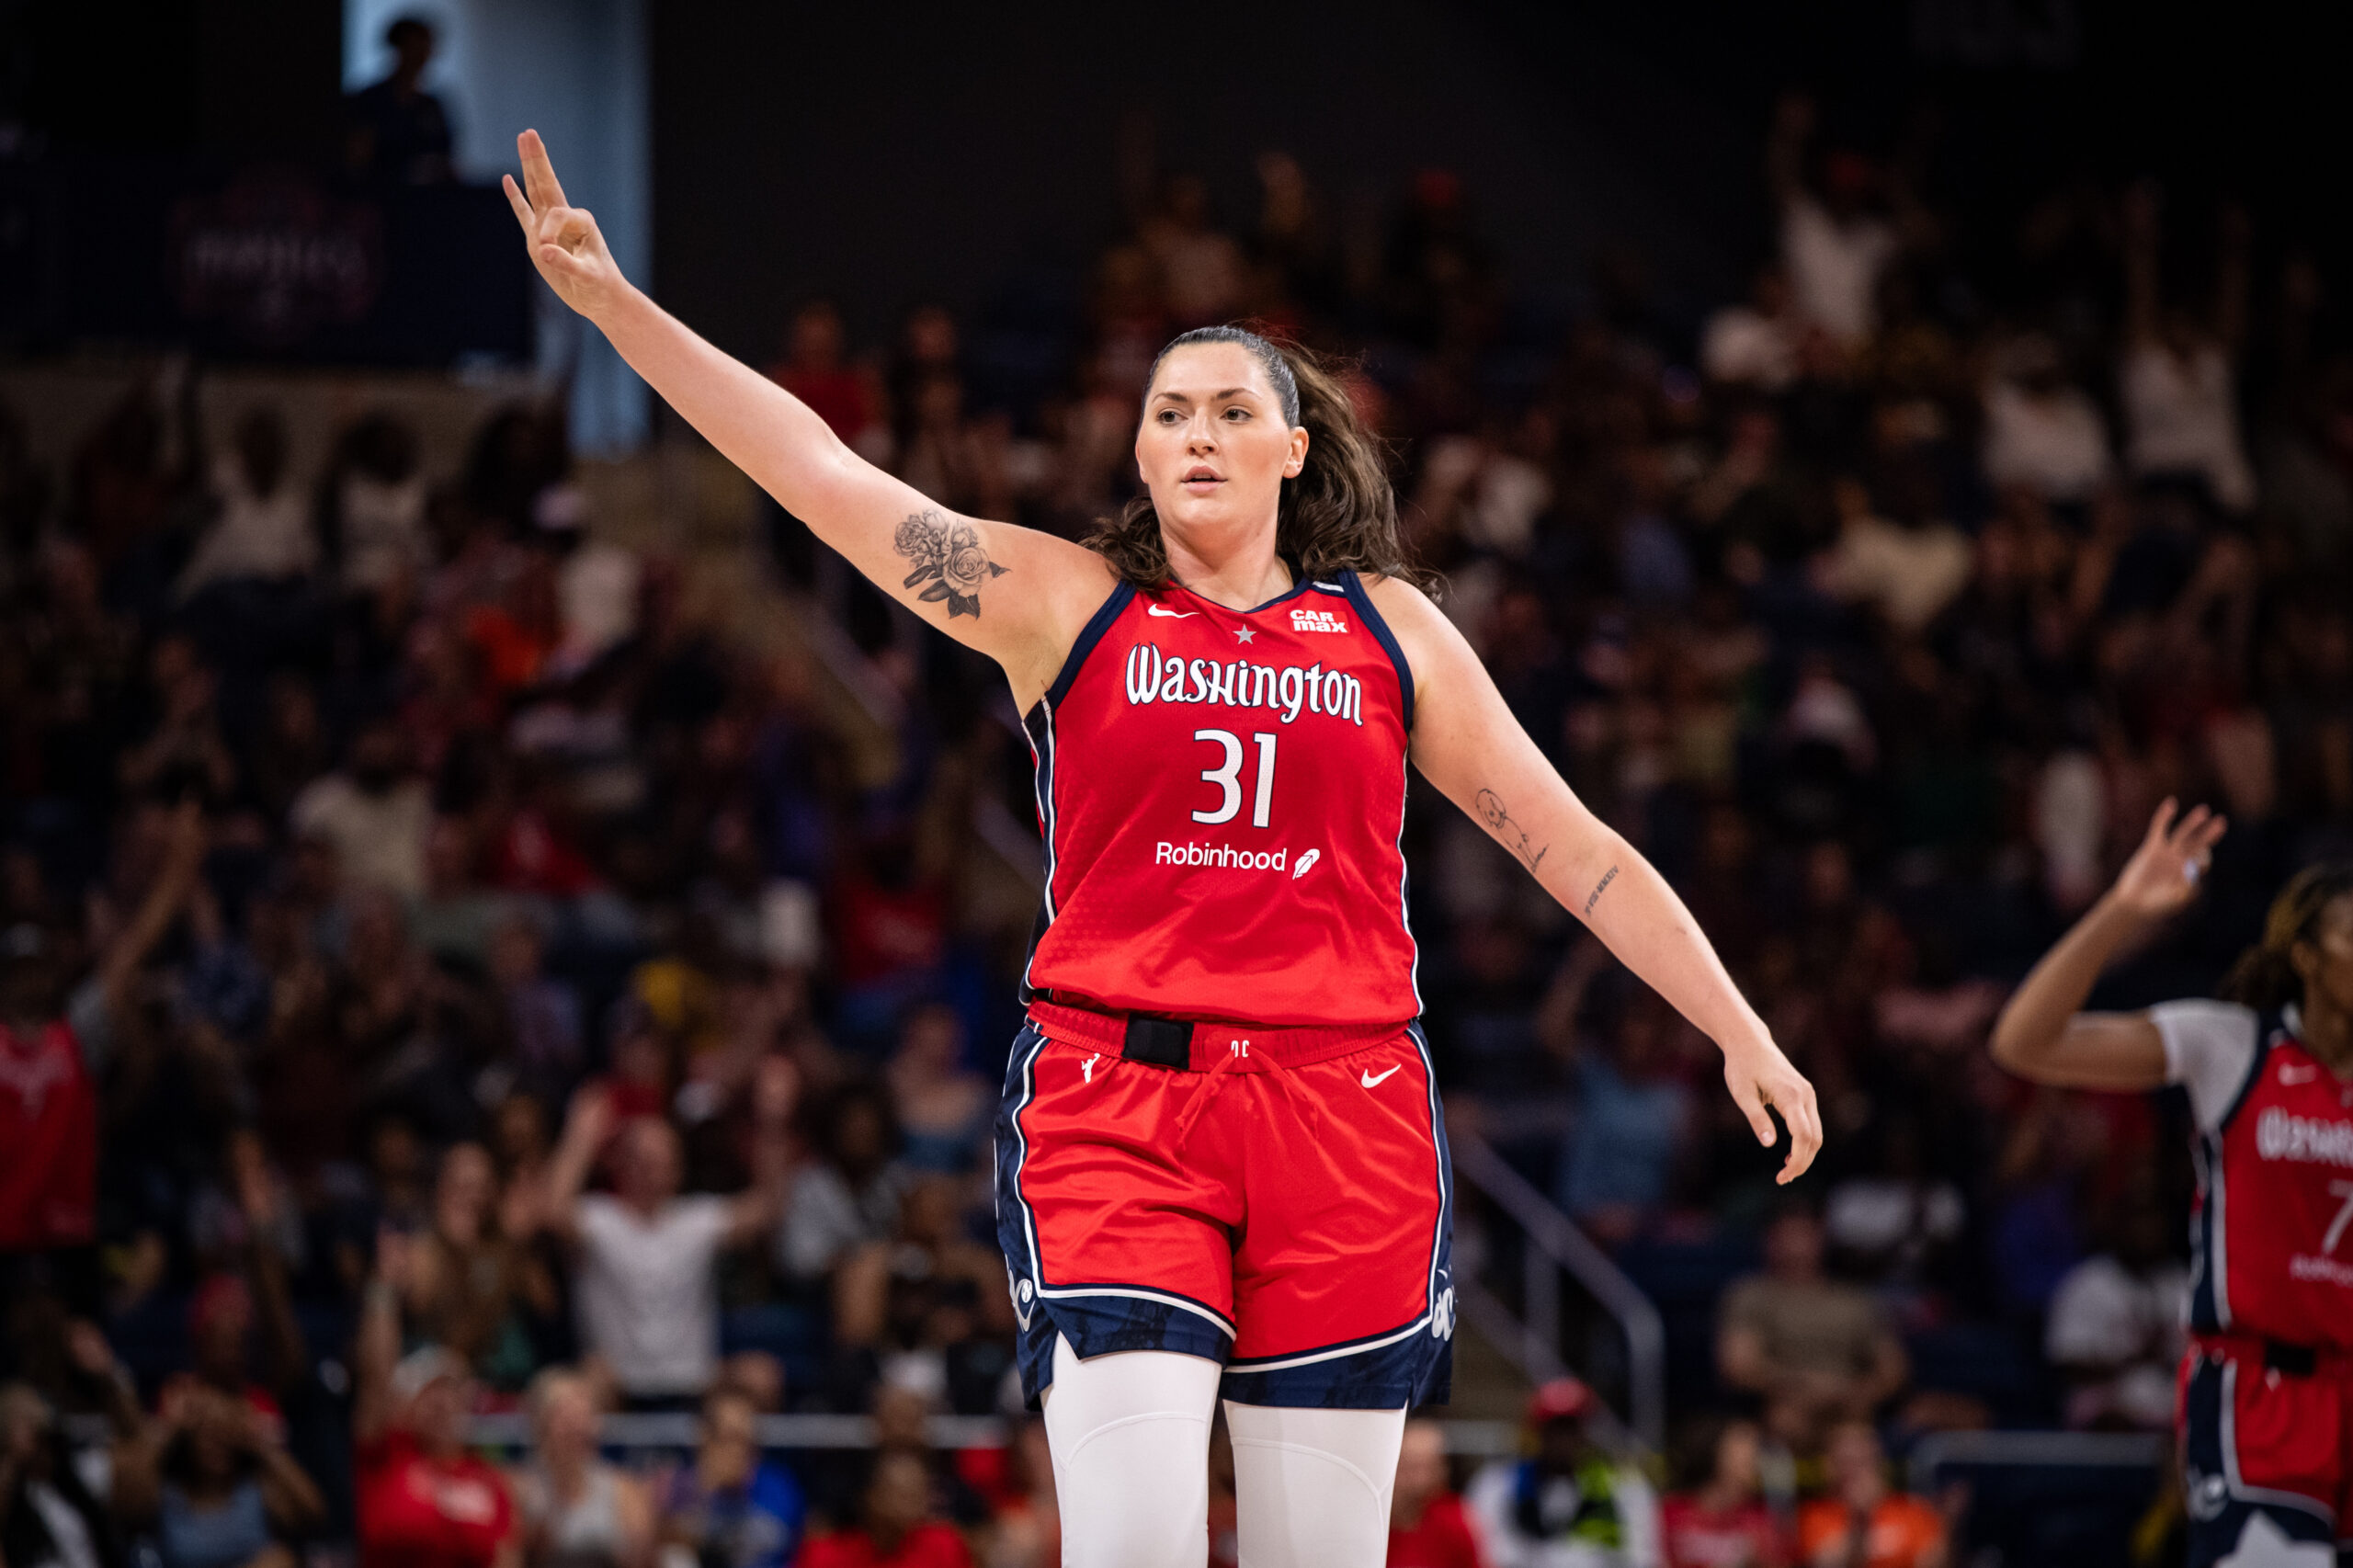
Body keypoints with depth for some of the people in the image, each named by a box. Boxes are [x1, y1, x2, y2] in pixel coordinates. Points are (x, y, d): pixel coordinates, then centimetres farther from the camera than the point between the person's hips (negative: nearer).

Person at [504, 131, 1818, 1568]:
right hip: (1116, 1101, -2)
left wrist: (1746, 1038, 13)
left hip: (1343, 1117, 2)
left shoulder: (1387, 628, 13)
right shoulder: (1061, 599, 8)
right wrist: (613, 301, -9)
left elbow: (1575, 850, 16)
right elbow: (818, 469, 0)